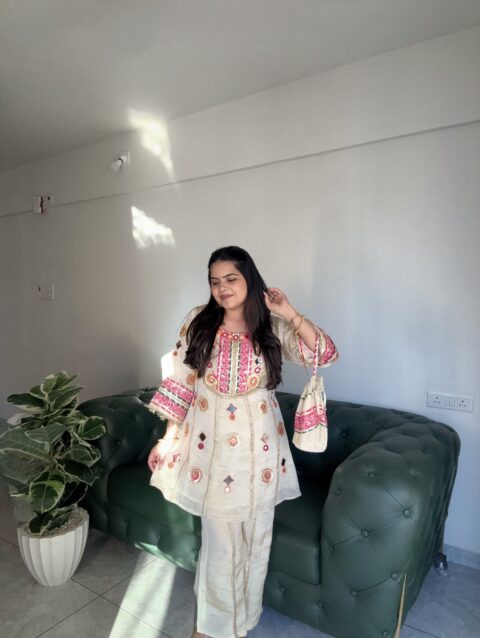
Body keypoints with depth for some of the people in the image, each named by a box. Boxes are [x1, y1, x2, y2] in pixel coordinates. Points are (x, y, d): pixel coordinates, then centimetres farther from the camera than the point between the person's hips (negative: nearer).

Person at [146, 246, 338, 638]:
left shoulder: (272, 327, -5)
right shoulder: (197, 322, -4)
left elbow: (325, 354, -13)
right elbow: (179, 382, 0)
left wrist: (289, 314, -21)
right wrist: (167, 437, 0)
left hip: (257, 445, 1)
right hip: (211, 443, 0)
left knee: (253, 536, 16)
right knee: (218, 538, 12)